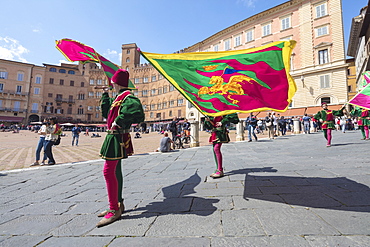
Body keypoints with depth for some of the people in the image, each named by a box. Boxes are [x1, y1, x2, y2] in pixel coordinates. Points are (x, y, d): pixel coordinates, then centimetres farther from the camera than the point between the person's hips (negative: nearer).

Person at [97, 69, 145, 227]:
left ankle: (114, 210, -2)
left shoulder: (127, 97, -13)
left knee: (108, 171, -12)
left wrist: (119, 121, -25)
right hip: (113, 137, 11)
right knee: (115, 171, 16)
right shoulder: (118, 98, 18)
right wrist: (105, 94, 26)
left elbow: (136, 112, -33)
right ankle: (118, 204, 29)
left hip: (117, 137, -11)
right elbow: (106, 112, 26)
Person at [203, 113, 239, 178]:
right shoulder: (211, 115, 18)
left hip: (220, 132, -8)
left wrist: (222, 122, -16)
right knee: (215, 150, 7)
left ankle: (220, 171, -16)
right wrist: (207, 121, -5)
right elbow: (209, 127, 17)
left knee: (216, 148, -18)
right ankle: (218, 169, 17)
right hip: (214, 133, 8)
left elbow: (231, 115, -13)